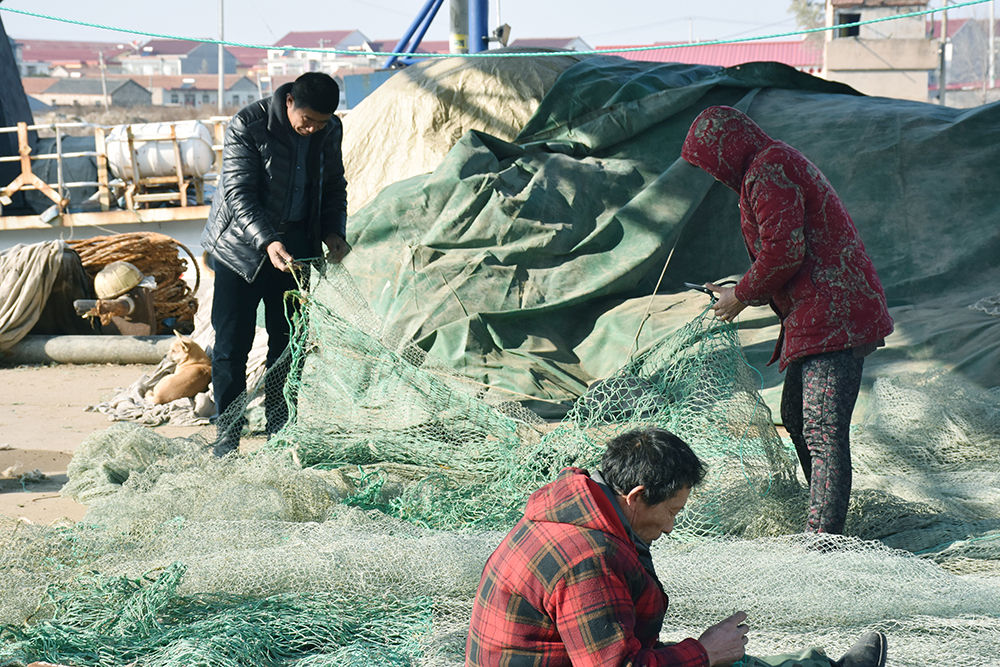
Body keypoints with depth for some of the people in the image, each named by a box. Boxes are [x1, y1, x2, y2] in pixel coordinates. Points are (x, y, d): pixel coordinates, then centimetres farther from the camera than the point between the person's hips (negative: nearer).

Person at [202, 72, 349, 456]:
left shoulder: (330, 131, -3)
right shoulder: (247, 126, -19)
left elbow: (334, 186, 12)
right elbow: (239, 195, -22)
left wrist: (334, 231, -6)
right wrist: (267, 242, -35)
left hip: (296, 245, 4)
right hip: (241, 246, -4)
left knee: (289, 341, 6)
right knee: (232, 343, -4)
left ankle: (280, 431, 16)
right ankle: (228, 435, 4)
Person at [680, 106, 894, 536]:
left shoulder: (768, 169, -11)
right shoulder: (780, 163, 23)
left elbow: (784, 250, -20)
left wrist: (741, 296, -6)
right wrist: (737, 292, 22)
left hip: (833, 318, -11)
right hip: (826, 318, 11)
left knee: (822, 430, -15)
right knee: (797, 419, 19)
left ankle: (822, 540, -19)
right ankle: (826, 522, 26)